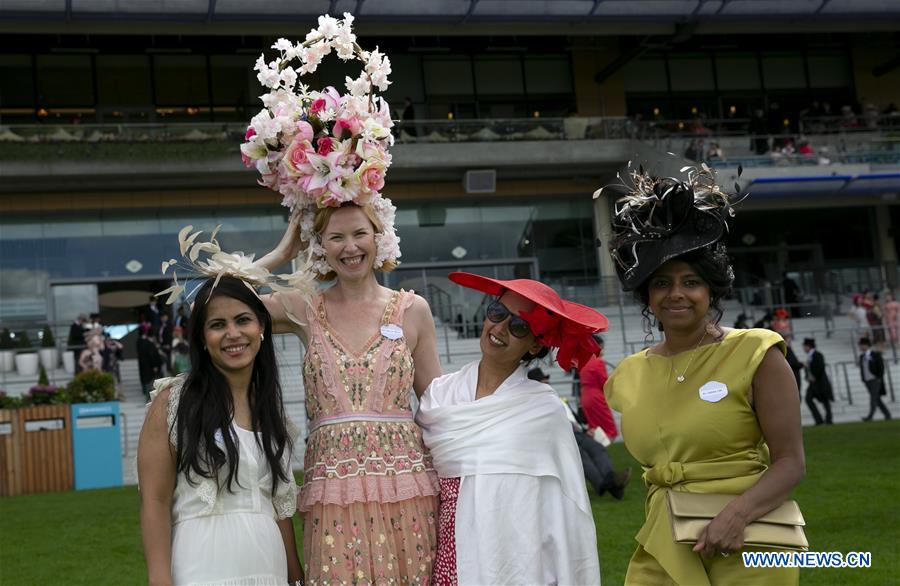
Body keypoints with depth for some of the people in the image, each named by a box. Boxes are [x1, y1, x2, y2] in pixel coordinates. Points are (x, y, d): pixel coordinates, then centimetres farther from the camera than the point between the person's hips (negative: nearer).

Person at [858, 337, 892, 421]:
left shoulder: (875, 354, -6)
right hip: (867, 382, 6)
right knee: (877, 399, 6)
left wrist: (879, 378, -15)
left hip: (876, 380, -6)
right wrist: (863, 379, 6)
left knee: (873, 398, -14)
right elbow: (861, 369, 14)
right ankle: (887, 415, 14)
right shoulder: (861, 356, 10)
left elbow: (881, 366, -8)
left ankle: (870, 416, -22)